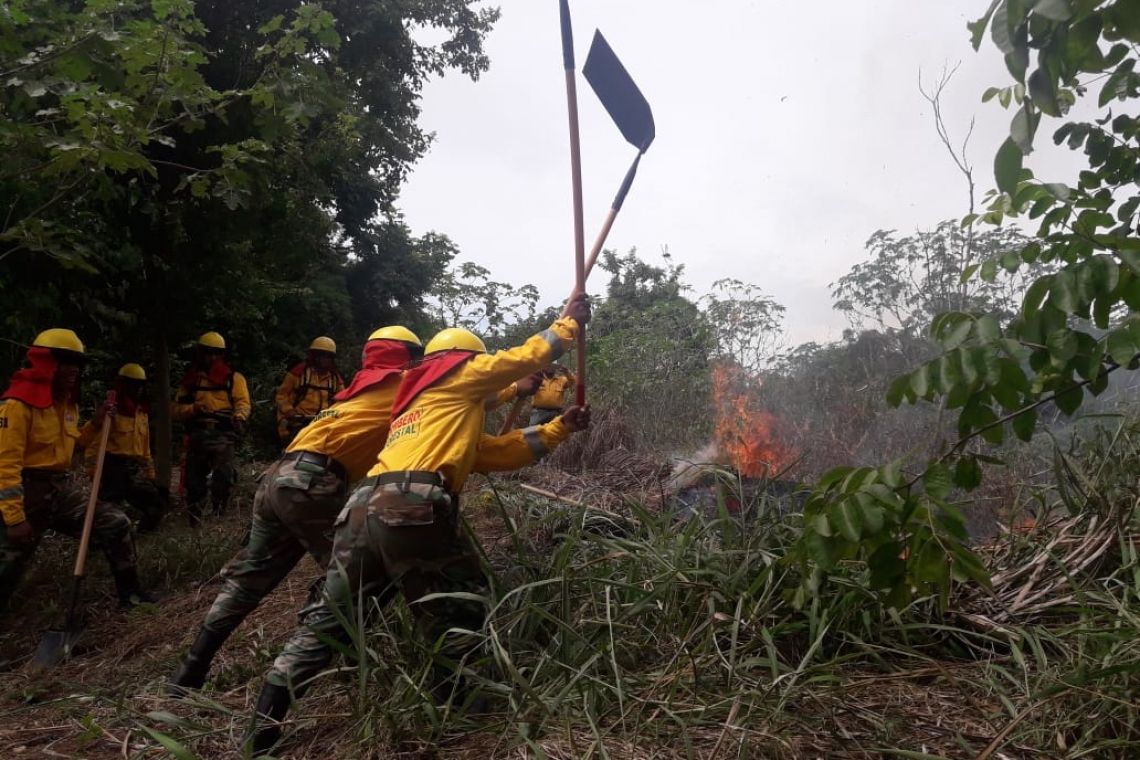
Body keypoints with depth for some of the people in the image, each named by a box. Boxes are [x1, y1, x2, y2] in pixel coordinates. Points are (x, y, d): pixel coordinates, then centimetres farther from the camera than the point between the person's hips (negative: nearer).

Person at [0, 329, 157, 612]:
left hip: (63, 487, 7)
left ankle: (129, 591, 13)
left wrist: (95, 425, 4)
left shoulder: (67, 401, 9)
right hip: (29, 491, -7)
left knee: (117, 524, 1)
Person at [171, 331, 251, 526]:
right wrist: (194, 408, -9)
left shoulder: (233, 377, 13)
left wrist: (239, 415, -24)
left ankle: (218, 515, -10)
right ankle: (194, 521, 19)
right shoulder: (190, 379, 20)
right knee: (194, 481, 7)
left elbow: (243, 402, -1)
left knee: (223, 477, -22)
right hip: (197, 434, 3)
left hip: (222, 433, -3)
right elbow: (175, 410, 13)